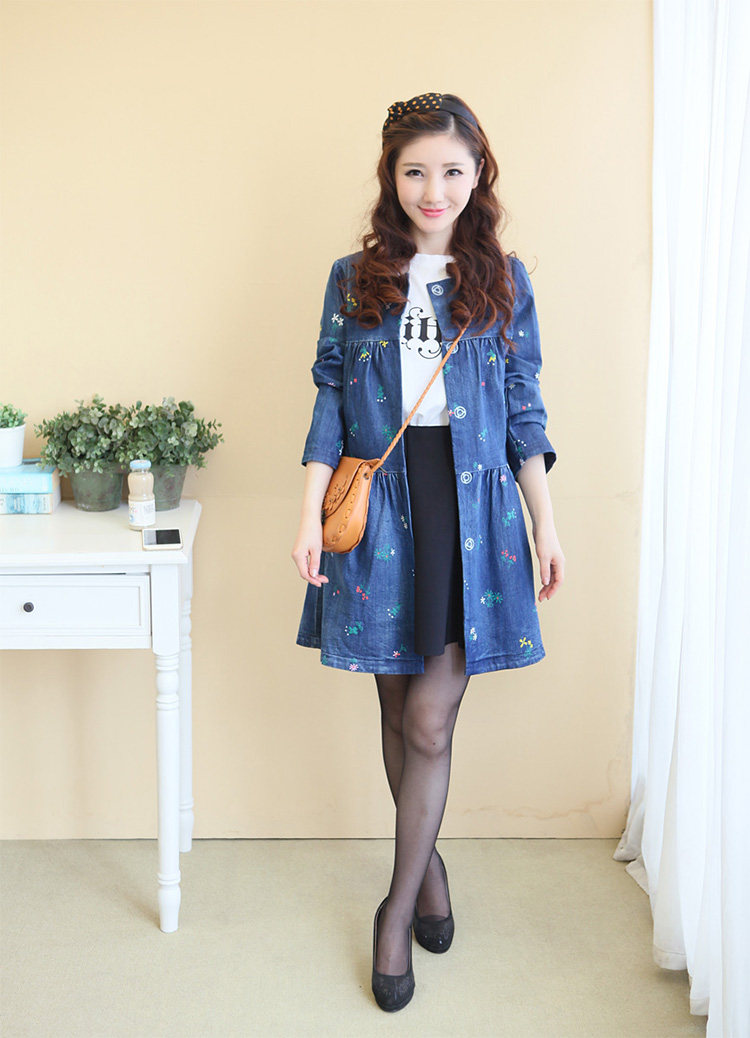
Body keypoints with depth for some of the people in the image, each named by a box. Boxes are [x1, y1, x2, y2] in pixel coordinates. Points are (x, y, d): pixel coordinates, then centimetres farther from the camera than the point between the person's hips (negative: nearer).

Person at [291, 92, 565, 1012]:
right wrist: (311, 514, -3)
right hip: (379, 509, 1)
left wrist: (545, 524, 4)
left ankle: (398, 904, 14)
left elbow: (524, 411, 8)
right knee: (398, 713, 10)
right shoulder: (354, 279, 7)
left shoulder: (503, 280, 7)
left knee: (430, 721, -4)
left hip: (471, 508, -1)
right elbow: (329, 403, 5)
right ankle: (428, 862, 34)